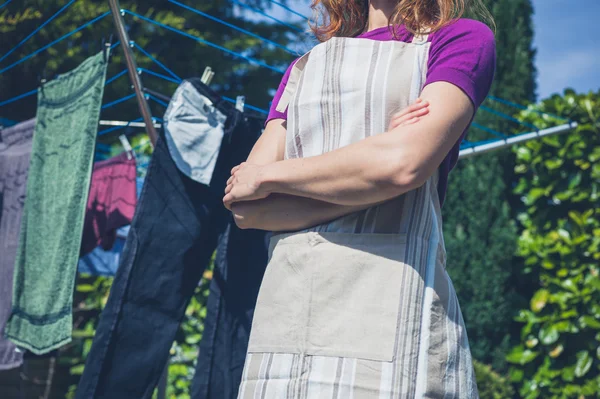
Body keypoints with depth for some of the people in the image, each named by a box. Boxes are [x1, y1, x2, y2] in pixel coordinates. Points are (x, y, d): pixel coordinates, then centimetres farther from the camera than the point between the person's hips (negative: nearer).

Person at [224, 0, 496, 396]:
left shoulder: (464, 37, 8)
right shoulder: (303, 68, 21)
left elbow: (404, 161, -13)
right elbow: (243, 207, 7)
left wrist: (266, 175, 1)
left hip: (394, 307, -4)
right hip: (285, 310, 4)